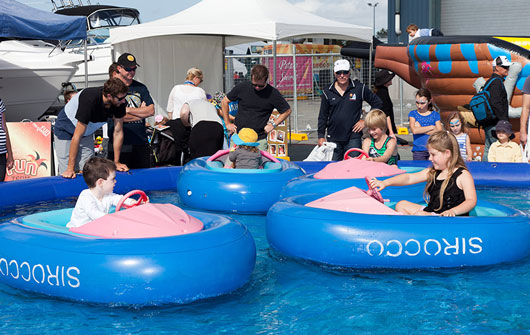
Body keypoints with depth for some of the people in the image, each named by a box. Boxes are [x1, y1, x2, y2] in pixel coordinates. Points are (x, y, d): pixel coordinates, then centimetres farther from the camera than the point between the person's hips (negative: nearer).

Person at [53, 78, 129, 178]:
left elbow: (118, 132, -9)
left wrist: (116, 162, -9)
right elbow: (77, 136, -34)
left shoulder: (120, 103, -21)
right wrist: (70, 168, -32)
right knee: (67, 174, -8)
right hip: (66, 131, -5)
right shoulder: (90, 100, -38)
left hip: (87, 133, 5)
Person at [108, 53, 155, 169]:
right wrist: (141, 111, -3)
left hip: (141, 143, 4)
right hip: (120, 144, -4)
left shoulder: (141, 87, 12)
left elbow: (151, 111, 2)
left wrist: (128, 109, -8)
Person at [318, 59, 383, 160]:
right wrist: (321, 136, 6)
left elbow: (377, 103, 10)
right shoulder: (327, 92, 6)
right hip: (333, 139, 2)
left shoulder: (359, 88, 1)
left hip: (353, 138, -2)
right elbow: (322, 116, 11)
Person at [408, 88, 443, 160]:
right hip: (418, 150, 0)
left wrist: (420, 129, -8)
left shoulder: (435, 114, 8)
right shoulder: (413, 114, 7)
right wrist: (432, 127, -5)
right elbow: (414, 130, -10)